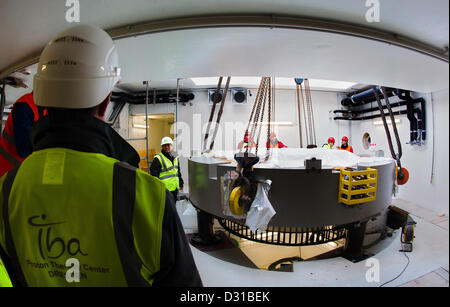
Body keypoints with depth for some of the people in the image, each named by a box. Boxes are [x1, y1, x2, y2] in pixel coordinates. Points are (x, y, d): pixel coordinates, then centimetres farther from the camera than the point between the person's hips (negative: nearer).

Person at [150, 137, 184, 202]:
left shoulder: (175, 158, 15)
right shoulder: (158, 159, -9)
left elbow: (178, 172, 24)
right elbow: (154, 174, -13)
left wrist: (181, 184, 23)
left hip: (174, 189, 7)